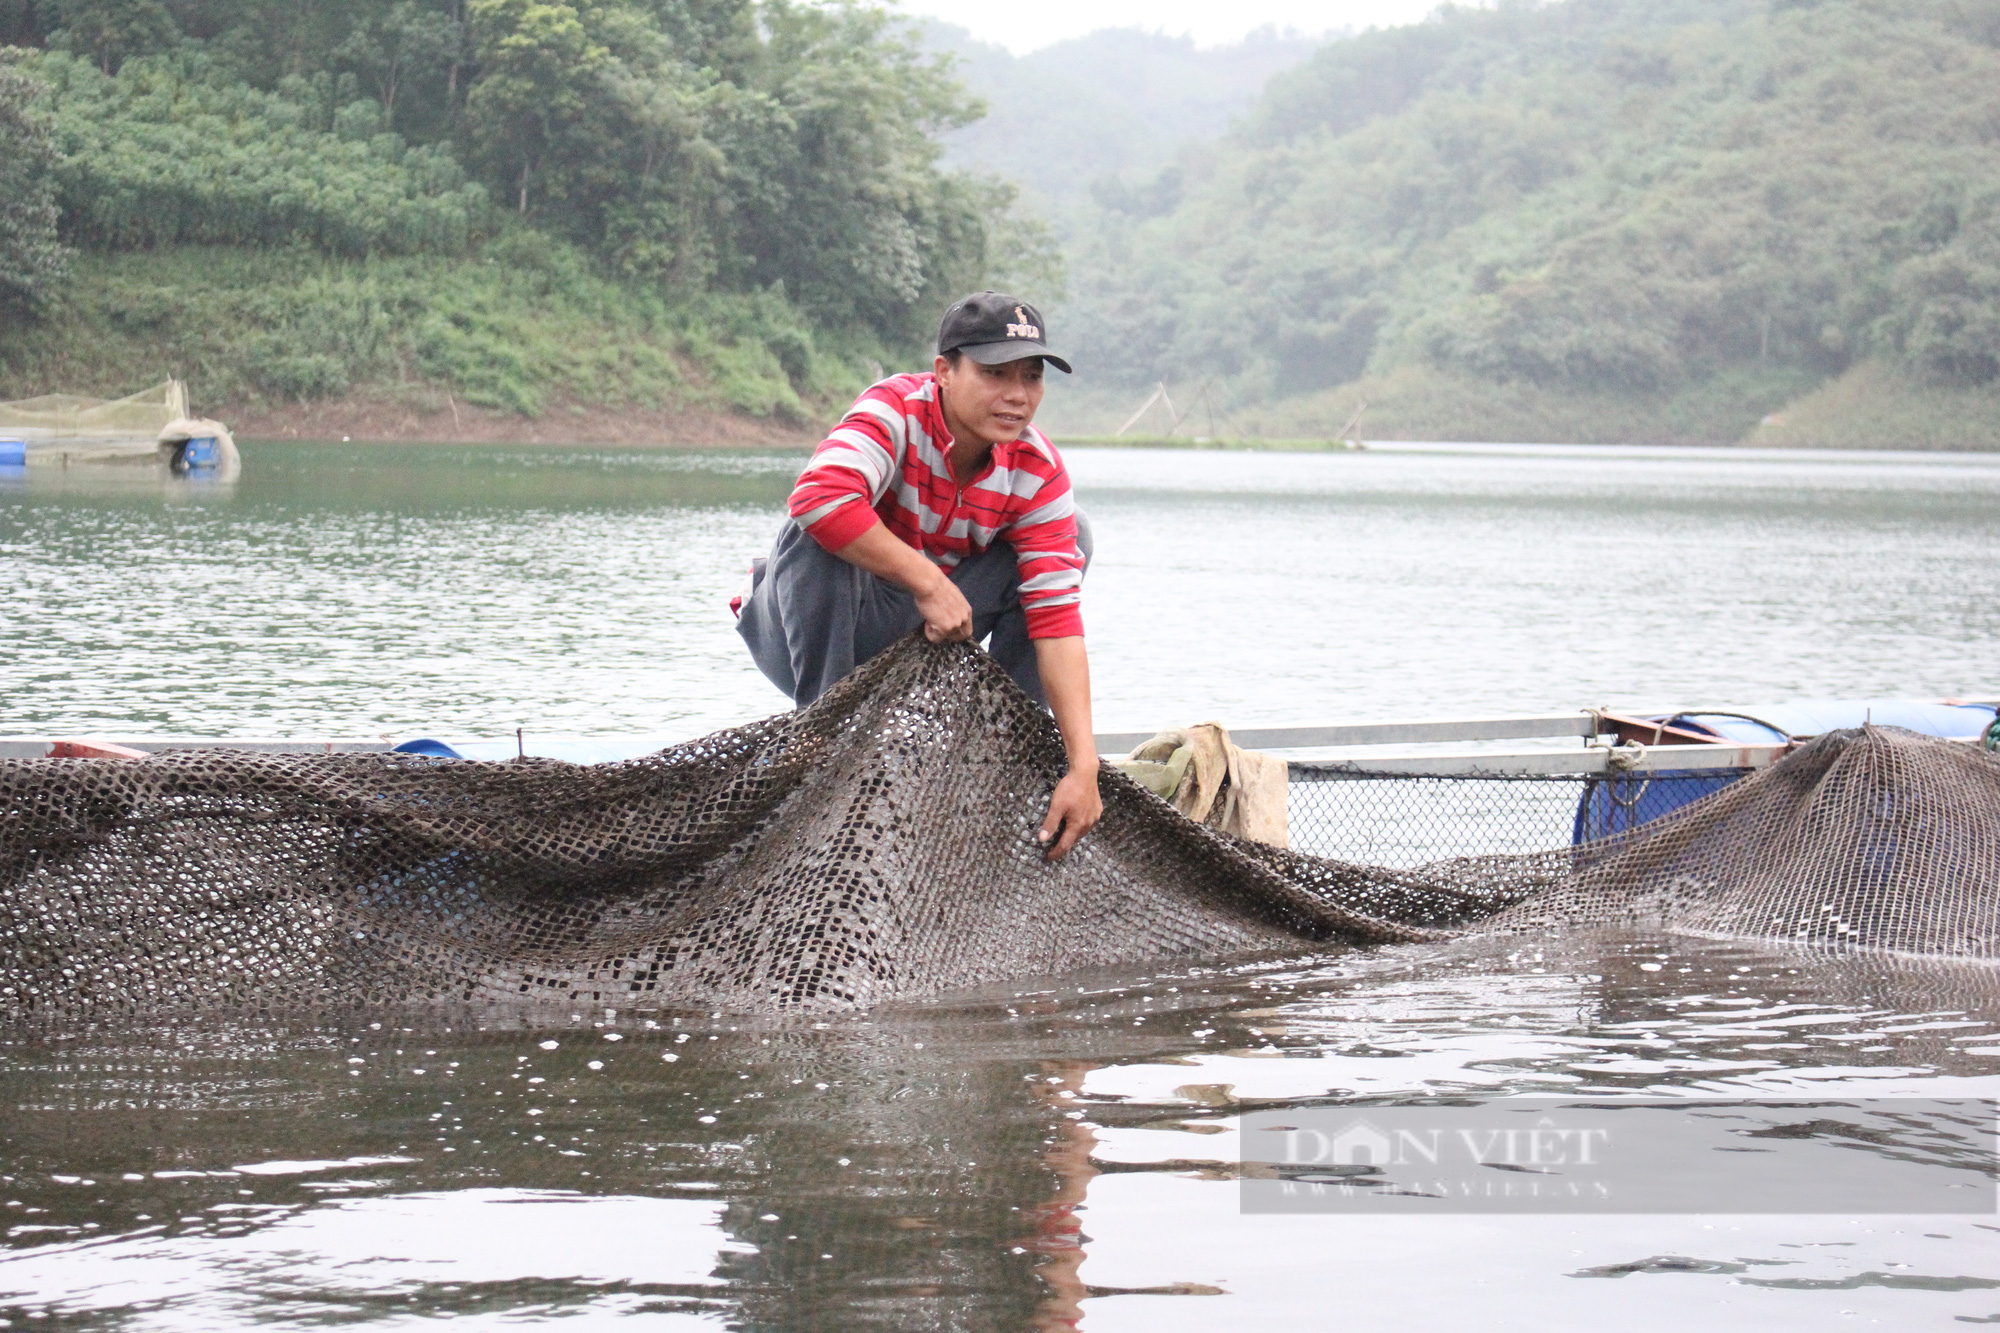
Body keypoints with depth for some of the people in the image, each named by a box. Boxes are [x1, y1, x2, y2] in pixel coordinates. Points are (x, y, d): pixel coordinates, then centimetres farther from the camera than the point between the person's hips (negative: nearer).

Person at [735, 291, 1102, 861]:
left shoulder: (1038, 471, -12)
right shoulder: (896, 411, -25)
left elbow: (1057, 615, -20)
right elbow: (821, 494, -46)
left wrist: (1083, 767, -31)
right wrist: (930, 583, -39)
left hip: (924, 634, 4)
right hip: (810, 630, -4)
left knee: (1071, 537, -9)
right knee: (818, 535, -35)